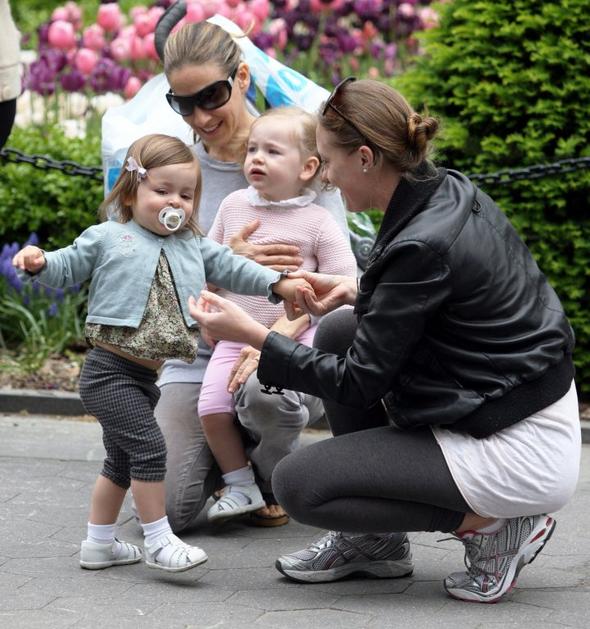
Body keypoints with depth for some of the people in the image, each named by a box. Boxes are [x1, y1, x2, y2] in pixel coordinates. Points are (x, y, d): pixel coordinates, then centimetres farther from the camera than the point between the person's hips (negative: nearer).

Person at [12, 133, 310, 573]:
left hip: (143, 375, 8)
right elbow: (69, 267, 3)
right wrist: (39, 262, -18)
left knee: (122, 461, 17)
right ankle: (158, 541, -10)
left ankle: (99, 543, 30)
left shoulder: (193, 247, 13)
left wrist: (278, 284, -3)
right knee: (148, 446, -17)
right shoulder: (107, 238, -1)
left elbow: (230, 268, 10)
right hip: (109, 370, -8)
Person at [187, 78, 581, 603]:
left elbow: (359, 383, -17)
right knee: (340, 332, 13)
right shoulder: (451, 192, 2)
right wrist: (356, 291, 12)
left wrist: (251, 334, -10)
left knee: (297, 484, -6)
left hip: (521, 456, -9)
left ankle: (493, 526, -1)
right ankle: (377, 540, 17)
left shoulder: (422, 245, -24)